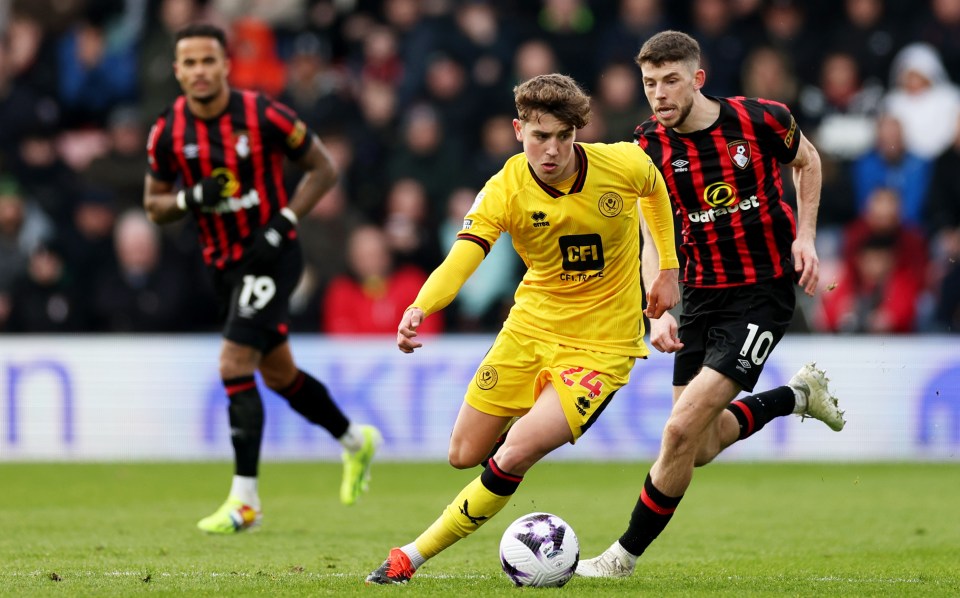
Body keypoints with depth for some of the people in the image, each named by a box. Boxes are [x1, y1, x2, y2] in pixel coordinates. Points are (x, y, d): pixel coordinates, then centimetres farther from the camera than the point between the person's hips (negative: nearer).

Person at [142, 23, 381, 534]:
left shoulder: (264, 116, -16)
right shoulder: (168, 131, -4)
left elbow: (323, 168, -5)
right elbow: (154, 204, 6)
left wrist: (282, 223, -16)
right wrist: (191, 199, -16)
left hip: (272, 256, -6)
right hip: (222, 263, 6)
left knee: (234, 364, -18)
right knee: (278, 374, 17)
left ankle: (244, 500, -13)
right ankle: (355, 441, 42)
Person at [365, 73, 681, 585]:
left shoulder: (623, 164, -17)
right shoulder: (504, 191, -18)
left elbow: (654, 187, 9)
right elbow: (460, 259, -32)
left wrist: (668, 269, 11)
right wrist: (420, 308, -52)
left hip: (601, 345, -3)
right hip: (530, 327, 3)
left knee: (512, 457, -20)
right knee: (465, 455, 12)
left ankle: (412, 558, -6)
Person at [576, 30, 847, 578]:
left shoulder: (760, 120, -13)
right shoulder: (651, 149, -5)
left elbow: (808, 162, 9)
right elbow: (656, 239, -1)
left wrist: (805, 236, -3)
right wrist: (660, 313, -16)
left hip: (764, 293, -5)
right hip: (701, 297, 5)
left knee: (683, 430, -16)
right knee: (699, 448, 9)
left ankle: (626, 556, -1)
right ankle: (798, 394, 35)